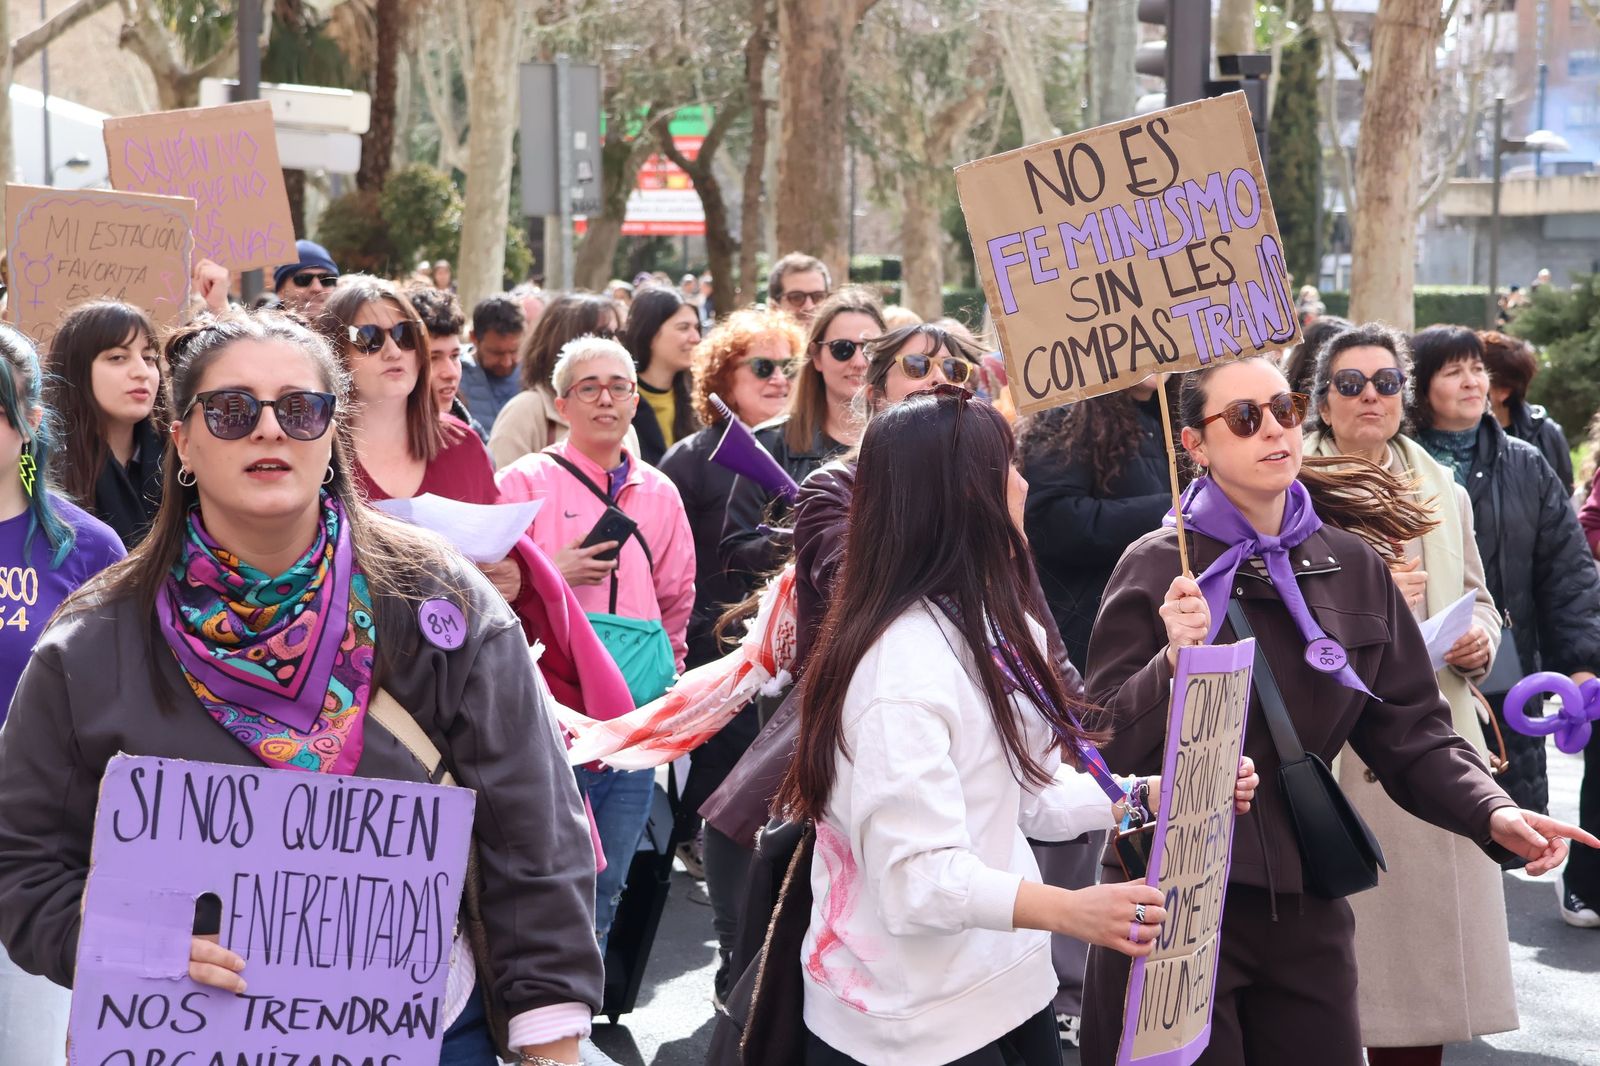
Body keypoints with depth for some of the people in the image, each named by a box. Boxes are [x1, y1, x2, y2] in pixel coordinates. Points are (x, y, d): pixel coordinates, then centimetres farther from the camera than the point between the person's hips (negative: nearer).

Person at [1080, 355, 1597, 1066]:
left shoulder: (1352, 565, 6)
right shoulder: (1157, 568, -7)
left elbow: (1410, 730, 6)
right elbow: (1107, 749, -9)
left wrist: (1493, 813, -9)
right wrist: (1173, 663, -26)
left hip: (1307, 906, 4)